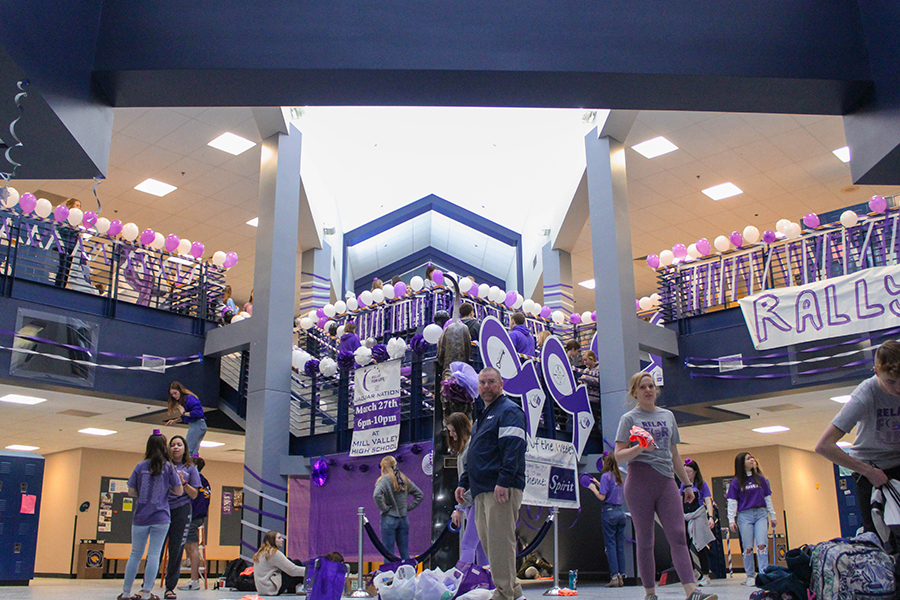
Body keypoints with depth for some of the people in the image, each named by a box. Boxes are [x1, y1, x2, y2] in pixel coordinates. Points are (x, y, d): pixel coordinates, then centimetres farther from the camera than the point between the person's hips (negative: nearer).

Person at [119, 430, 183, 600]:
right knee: (154, 555, 0)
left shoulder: (140, 466, 3)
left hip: (140, 517, 2)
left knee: (135, 554, 12)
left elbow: (131, 492, 2)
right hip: (160, 517, -2)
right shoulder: (168, 467, -1)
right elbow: (179, 491, 0)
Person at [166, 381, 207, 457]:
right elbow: (184, 418, 22)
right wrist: (174, 421, 10)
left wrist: (184, 413, -15)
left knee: (188, 451, -9)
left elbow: (198, 412, -25)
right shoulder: (182, 400, 15)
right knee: (194, 451, 13)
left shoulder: (189, 398, -15)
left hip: (197, 425, -10)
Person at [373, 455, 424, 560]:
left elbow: (377, 495, -27)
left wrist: (384, 508, -14)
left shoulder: (385, 479, -10)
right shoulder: (405, 479, 8)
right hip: (404, 519, 6)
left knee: (388, 553, 0)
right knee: (404, 552, 12)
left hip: (389, 519, -5)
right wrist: (409, 507, 11)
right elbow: (420, 494, 15)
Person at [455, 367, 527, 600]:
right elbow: (473, 455, 29)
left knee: (499, 541, -9)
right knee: (488, 541, 10)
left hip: (501, 490, -10)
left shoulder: (509, 411, -6)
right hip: (482, 490, 10)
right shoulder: (483, 415, 24)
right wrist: (464, 483, 22)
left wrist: (503, 482, -25)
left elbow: (513, 449, -18)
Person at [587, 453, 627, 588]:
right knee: (620, 545, 8)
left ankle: (614, 576, -5)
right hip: (620, 511, 6)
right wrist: (598, 484, 26)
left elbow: (602, 497, -13)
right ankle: (621, 576, 9)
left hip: (609, 512, -6)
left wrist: (593, 488, 3)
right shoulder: (618, 476, 11)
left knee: (610, 545, -3)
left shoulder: (605, 476, -9)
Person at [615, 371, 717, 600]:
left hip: (666, 481, 4)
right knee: (645, 541, 1)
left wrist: (687, 483, 20)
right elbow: (619, 456, -4)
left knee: (678, 536, -8)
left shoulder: (667, 416, 18)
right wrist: (640, 448, -21)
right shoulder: (629, 418, 4)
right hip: (639, 481, -3)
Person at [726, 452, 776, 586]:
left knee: (762, 545, -10)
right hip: (744, 516, -1)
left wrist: (772, 515, 13)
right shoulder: (736, 482, 2)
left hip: (761, 514, 2)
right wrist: (731, 520, -4)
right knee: (748, 548, 1)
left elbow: (768, 498, 15)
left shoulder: (760, 478, 10)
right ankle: (750, 576, 11)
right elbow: (732, 502, 2)